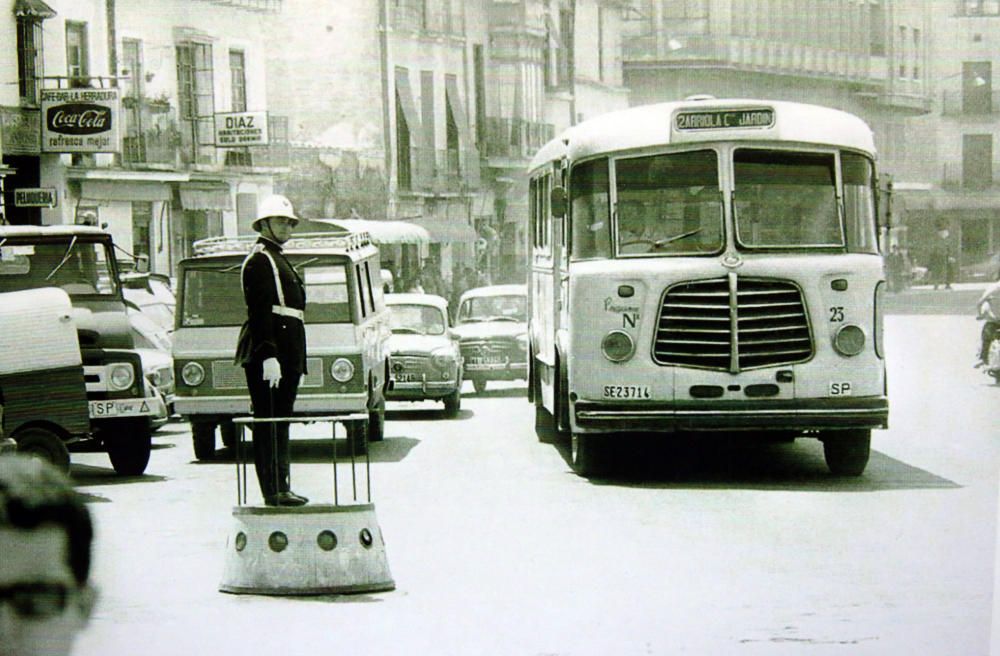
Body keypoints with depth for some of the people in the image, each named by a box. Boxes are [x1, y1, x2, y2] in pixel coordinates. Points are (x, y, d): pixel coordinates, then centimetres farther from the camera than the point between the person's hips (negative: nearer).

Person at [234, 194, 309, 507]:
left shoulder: (276, 259, 23)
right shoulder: (260, 260, -9)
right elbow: (260, 311, -18)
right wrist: (268, 355, -25)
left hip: (286, 353, 10)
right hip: (269, 351, -10)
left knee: (279, 421, 12)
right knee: (270, 423, -9)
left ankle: (280, 488, 16)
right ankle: (274, 490, -10)